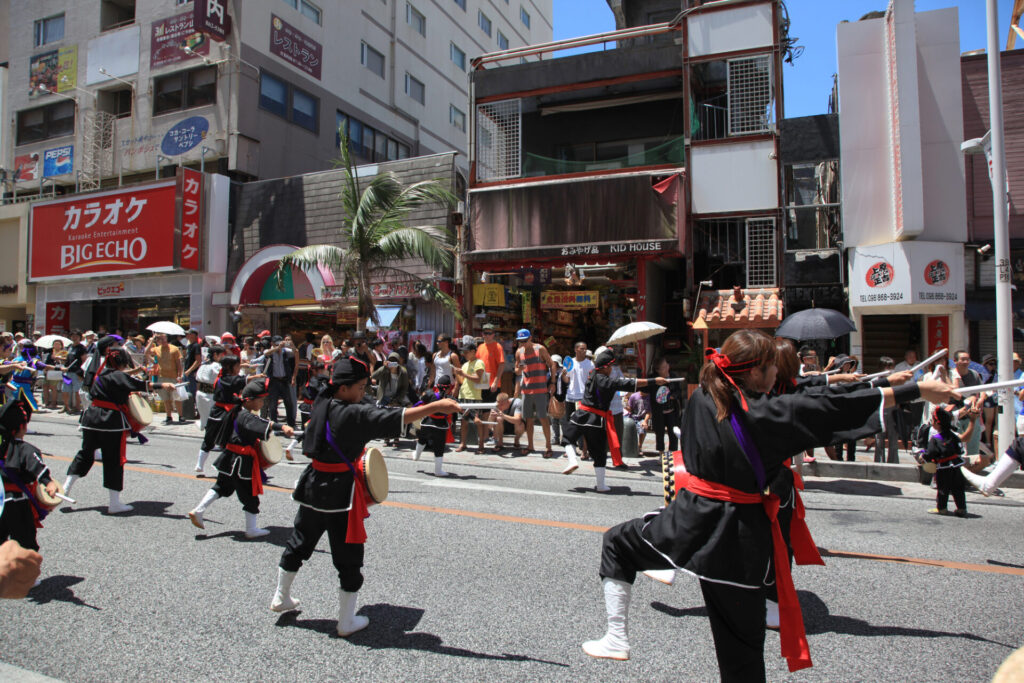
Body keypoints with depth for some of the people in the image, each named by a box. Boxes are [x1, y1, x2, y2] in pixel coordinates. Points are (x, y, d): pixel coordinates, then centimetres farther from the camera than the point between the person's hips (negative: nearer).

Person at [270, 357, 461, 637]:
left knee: (299, 542, 24)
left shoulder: (322, 404, 1)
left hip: (313, 484, 8)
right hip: (340, 491, -8)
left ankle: (281, 598, 42)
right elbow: (395, 417, -29)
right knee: (348, 558, 6)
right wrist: (435, 406, -30)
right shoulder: (353, 414, -22)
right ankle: (346, 621, 16)